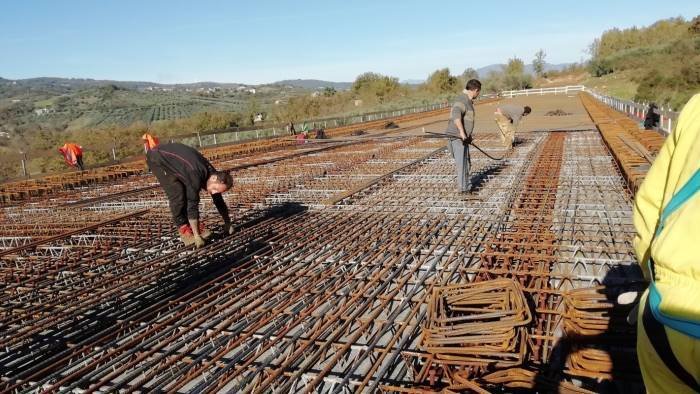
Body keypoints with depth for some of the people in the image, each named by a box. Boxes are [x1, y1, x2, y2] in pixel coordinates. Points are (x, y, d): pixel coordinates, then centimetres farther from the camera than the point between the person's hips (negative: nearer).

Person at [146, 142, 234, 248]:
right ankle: (183, 228, -5)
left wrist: (227, 223, 11)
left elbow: (219, 201, 3)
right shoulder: (196, 177, -36)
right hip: (157, 159, -8)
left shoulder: (212, 174, -11)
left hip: (172, 159, 8)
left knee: (189, 194, -2)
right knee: (177, 194, -18)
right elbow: (192, 206, -33)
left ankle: (195, 226, 9)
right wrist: (196, 235, -29)